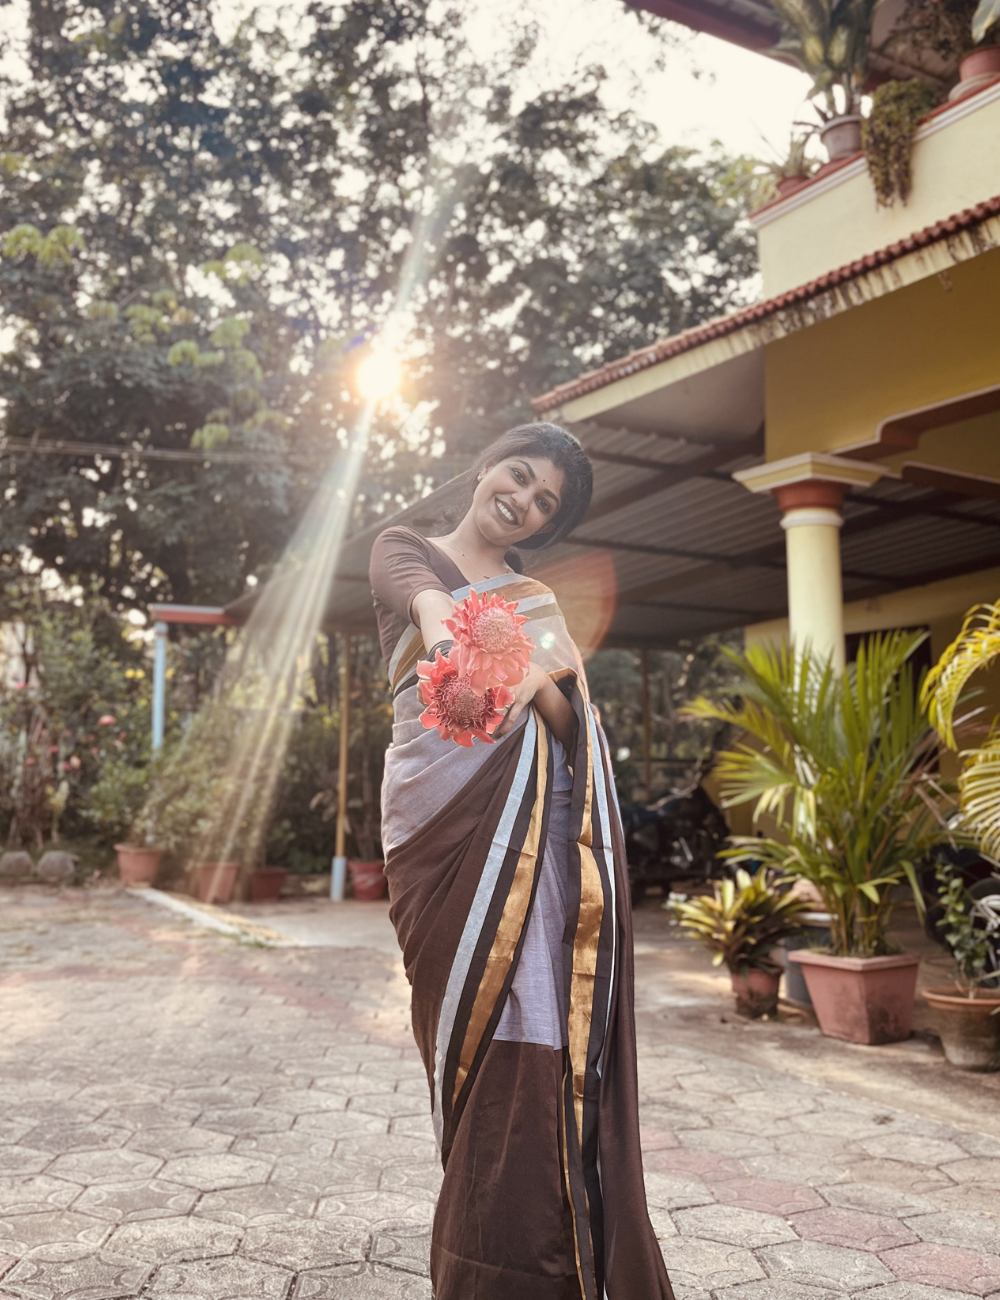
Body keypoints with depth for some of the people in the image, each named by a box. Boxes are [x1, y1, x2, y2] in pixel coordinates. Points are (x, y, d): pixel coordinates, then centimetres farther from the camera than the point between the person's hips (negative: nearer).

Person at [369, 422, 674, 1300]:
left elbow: (574, 720, 7)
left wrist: (538, 680, -17)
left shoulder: (536, 596, 24)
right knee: (491, 1028, -10)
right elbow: (426, 598, -11)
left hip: (534, 819, 3)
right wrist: (446, 629, -35)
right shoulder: (406, 549, 16)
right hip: (448, 812, -3)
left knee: (536, 1021, -8)